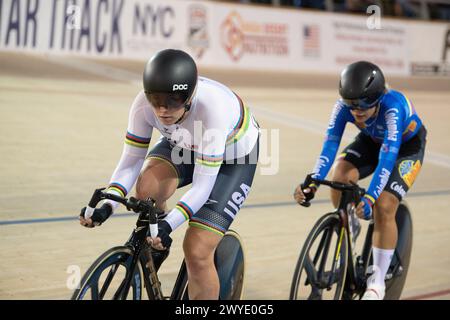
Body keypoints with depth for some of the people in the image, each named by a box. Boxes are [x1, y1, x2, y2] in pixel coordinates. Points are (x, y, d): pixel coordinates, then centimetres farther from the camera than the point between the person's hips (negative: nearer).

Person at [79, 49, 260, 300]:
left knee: (197, 252, -16)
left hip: (232, 159, -4)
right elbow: (130, 162, -20)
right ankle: (156, 244, 0)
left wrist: (169, 224, -49)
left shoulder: (212, 108, -40)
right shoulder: (144, 104, -28)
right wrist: (107, 206, -36)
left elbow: (202, 185, -37)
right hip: (184, 146, 4)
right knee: (147, 187, -31)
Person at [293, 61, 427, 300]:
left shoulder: (392, 107, -41)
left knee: (384, 207, -21)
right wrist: (312, 184, -46)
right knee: (340, 176, -26)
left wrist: (369, 198, -57)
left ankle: (377, 282, -8)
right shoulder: (343, 106, -29)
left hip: (407, 145, -4)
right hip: (372, 140, 4)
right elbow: (329, 146, -33)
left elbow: (387, 157, -47)